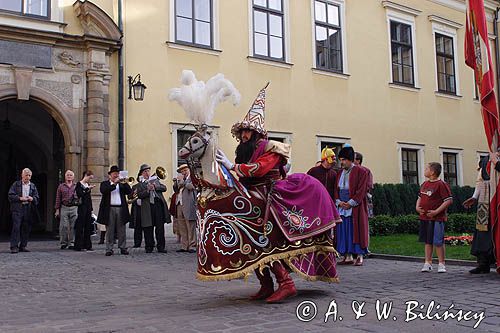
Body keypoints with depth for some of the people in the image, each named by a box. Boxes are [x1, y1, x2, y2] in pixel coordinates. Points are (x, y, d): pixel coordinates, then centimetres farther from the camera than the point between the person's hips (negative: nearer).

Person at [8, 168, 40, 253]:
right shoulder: (16, 184, 6)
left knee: (26, 229, 4)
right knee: (16, 227, -9)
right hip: (17, 209, -3)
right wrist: (20, 198, -14)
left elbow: (37, 198, 14)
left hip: (28, 210, 3)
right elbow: (10, 196, -1)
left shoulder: (33, 186, 15)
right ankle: (14, 247, -8)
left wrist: (32, 199, -8)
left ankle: (23, 246, 12)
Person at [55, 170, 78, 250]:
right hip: (64, 208, 0)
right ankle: (63, 243, 6)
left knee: (73, 226, 0)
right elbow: (58, 199, 10)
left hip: (74, 208, 0)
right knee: (63, 226, -3)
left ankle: (71, 243, 7)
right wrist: (57, 210, 4)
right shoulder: (61, 186, 11)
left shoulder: (76, 186, 11)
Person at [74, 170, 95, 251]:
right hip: (82, 207, -7)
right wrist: (87, 189, -23)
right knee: (80, 227, -5)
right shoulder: (79, 184, -4)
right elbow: (79, 195, -16)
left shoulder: (88, 185, 15)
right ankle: (78, 246, -1)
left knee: (88, 227, 6)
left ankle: (87, 245, 11)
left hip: (88, 208, 7)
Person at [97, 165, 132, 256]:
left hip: (121, 209, 2)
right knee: (109, 230, 1)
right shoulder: (105, 184, 8)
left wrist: (124, 183, -13)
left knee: (122, 230, 4)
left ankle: (123, 248, 10)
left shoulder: (122, 184, 15)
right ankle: (109, 249, 5)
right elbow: (103, 191, -12)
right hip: (109, 209, -2)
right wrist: (114, 184, -16)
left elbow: (129, 191, 1)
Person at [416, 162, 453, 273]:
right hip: (424, 217, 8)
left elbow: (449, 200, -14)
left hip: (436, 218, -7)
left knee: (438, 242, -3)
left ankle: (441, 264, 9)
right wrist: (417, 207, 6)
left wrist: (436, 211, -17)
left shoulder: (441, 184, -11)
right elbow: (420, 197, 25)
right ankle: (428, 263, 20)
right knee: (428, 241, 13)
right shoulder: (425, 184, 12)